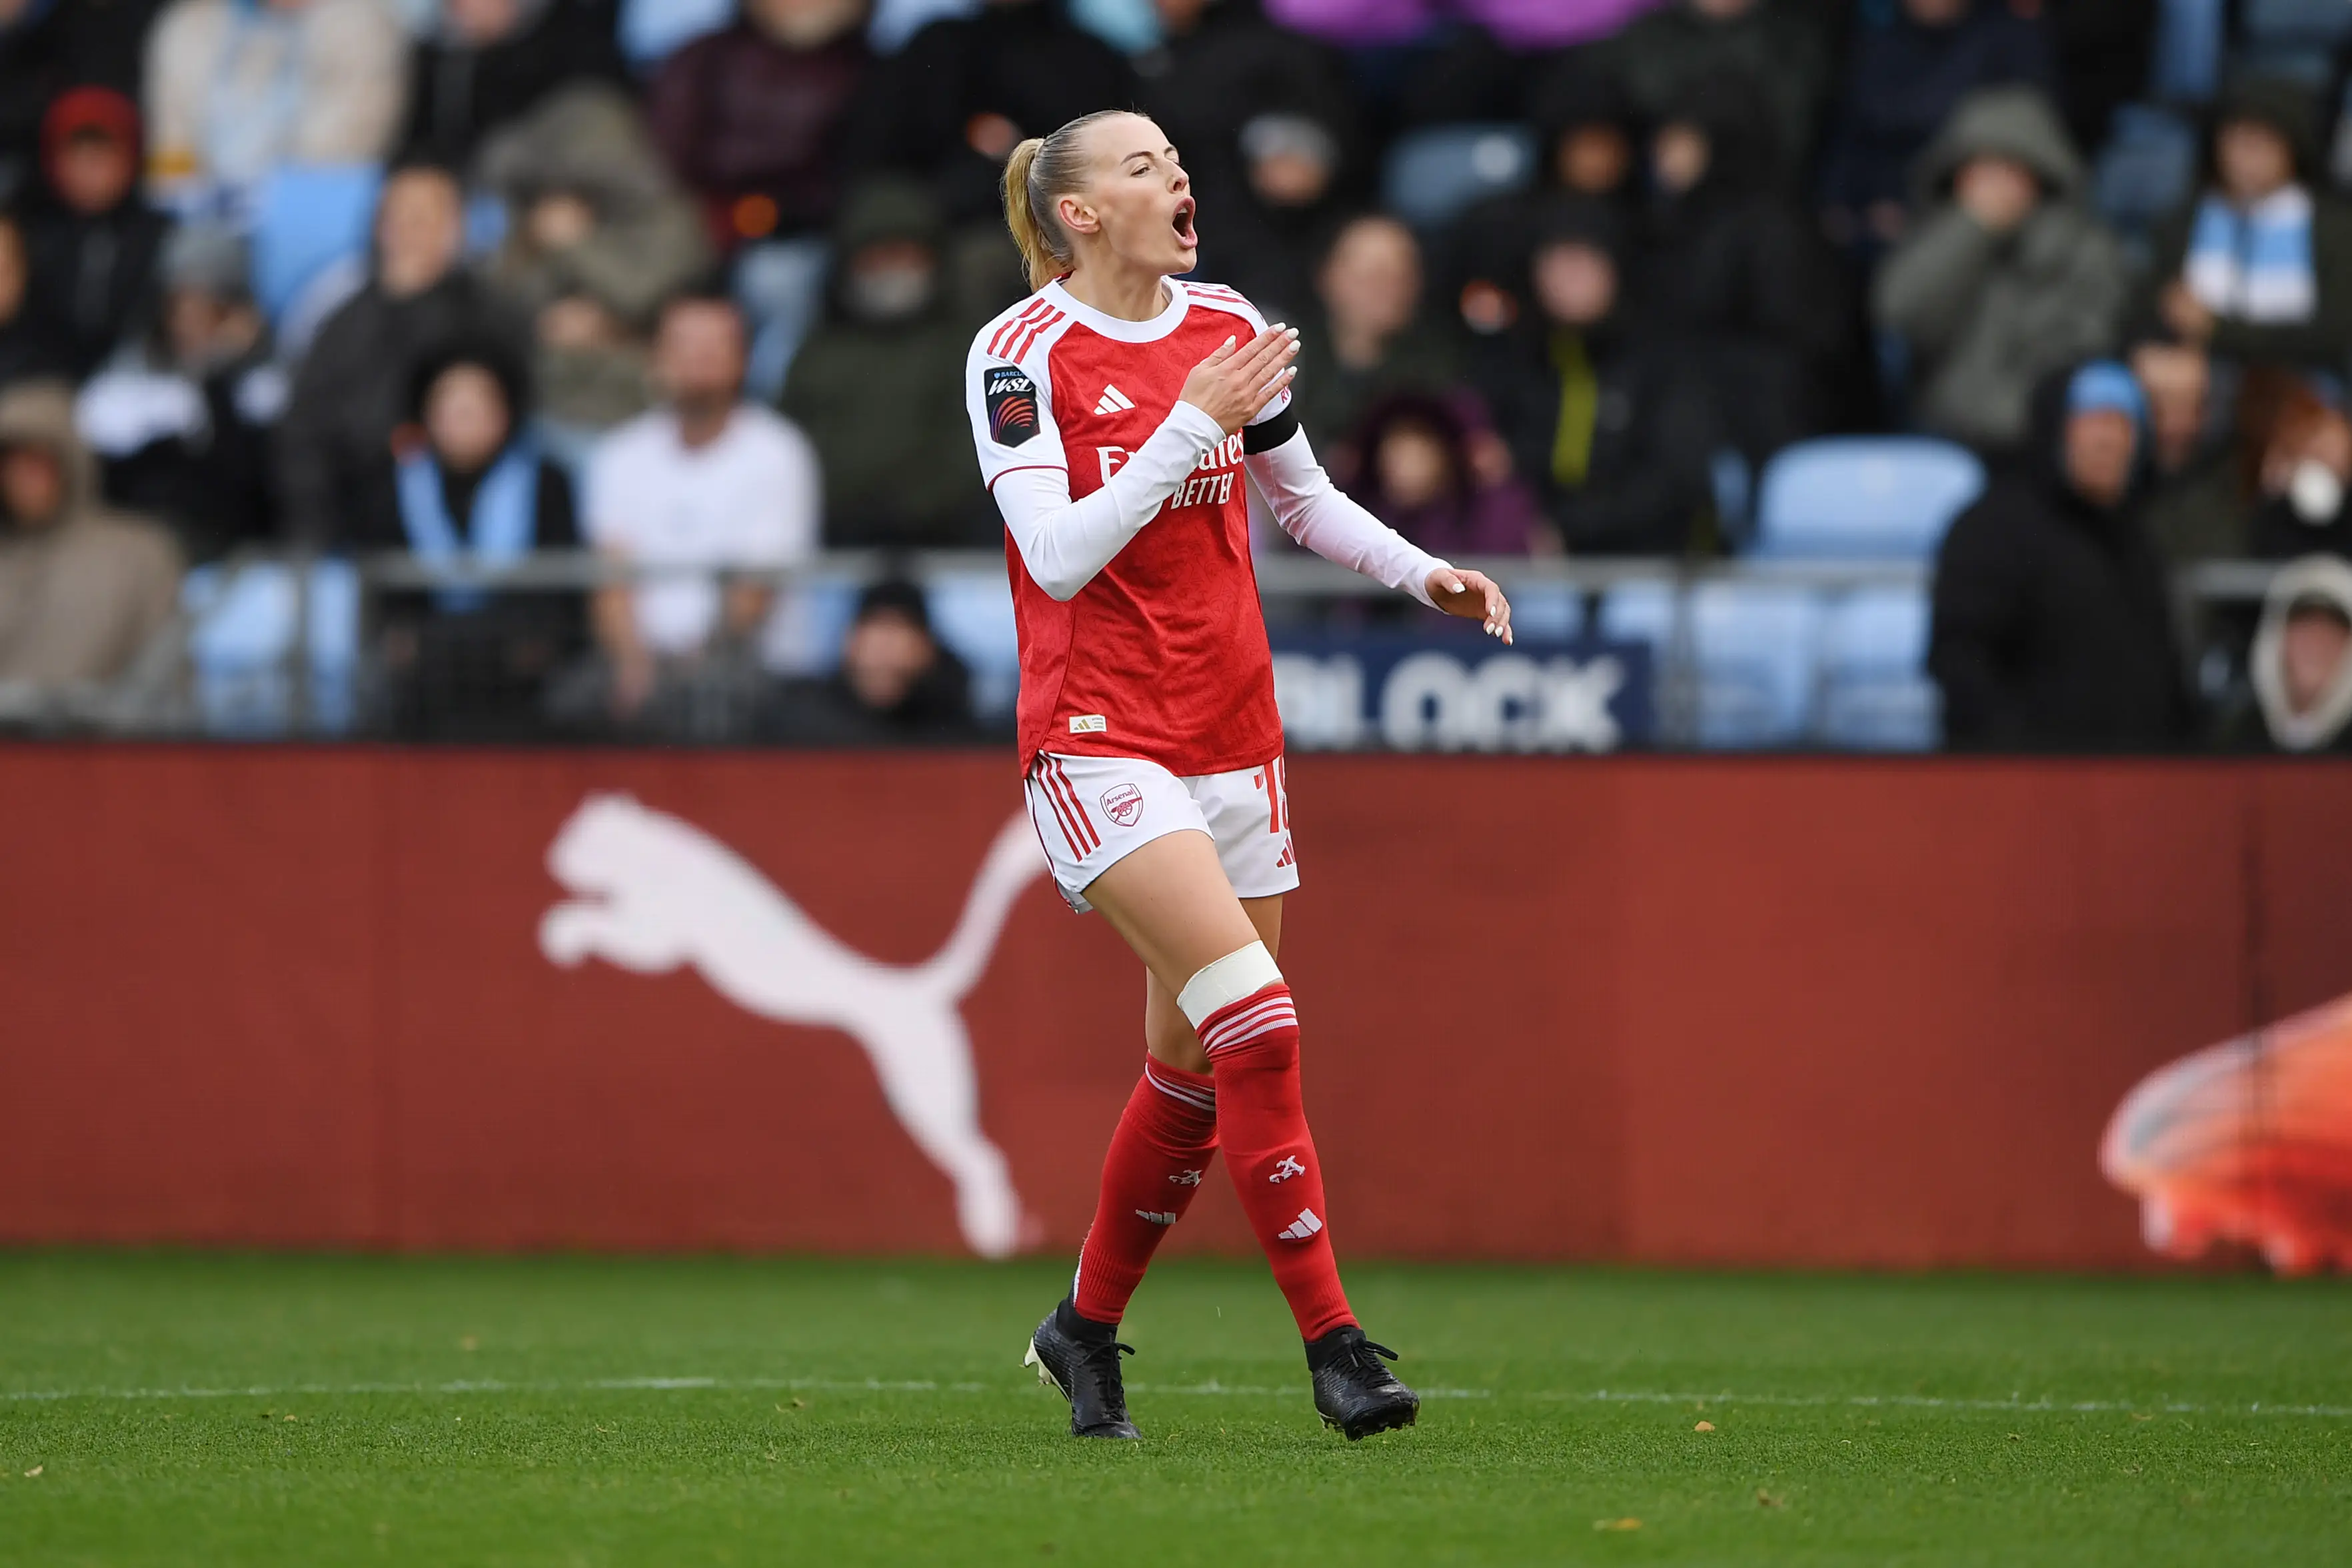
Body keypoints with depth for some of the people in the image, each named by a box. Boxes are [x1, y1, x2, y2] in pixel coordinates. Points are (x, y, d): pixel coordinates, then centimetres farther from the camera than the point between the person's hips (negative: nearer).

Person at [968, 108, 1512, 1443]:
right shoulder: (1022, 355, -10)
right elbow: (1059, 556, -19)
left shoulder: (1229, 330, 8)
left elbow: (1304, 498, 21)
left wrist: (1426, 574, 6)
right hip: (1098, 742, -6)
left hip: (1232, 739, 6)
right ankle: (1332, 1341, -18)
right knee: (1258, 1020, -20)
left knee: (1196, 1069, 9)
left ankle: (1087, 1329, 29)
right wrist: (1193, 423, -22)